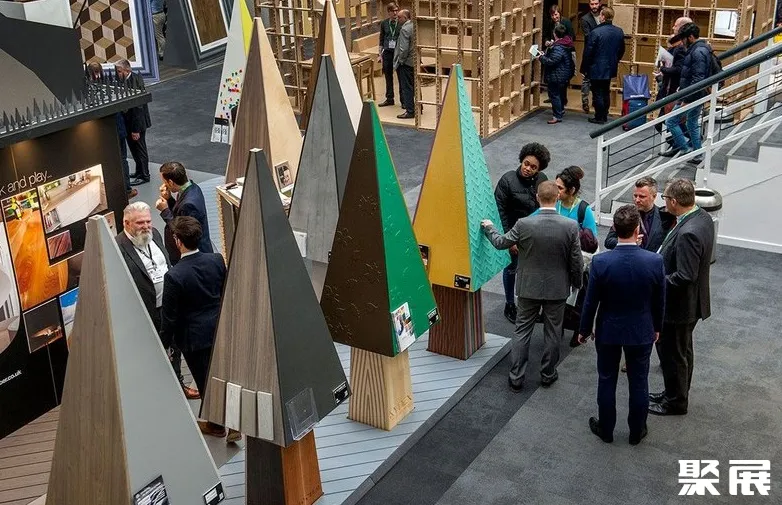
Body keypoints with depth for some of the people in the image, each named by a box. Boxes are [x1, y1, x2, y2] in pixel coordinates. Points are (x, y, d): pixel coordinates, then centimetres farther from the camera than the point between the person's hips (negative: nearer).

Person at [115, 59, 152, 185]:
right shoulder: (125, 80, 3)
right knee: (134, 148, 21)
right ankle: (139, 171, 36)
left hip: (137, 122, -9)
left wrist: (136, 129, -23)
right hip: (128, 122, 9)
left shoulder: (135, 82, -25)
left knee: (139, 149, 3)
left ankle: (144, 175, 16)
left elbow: (138, 107, -25)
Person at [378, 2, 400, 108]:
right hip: (387, 52, 3)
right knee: (388, 76, 10)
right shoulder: (384, 23, 5)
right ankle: (389, 99, 21)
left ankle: (403, 99, 9)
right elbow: (381, 40, 11)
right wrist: (380, 54, 7)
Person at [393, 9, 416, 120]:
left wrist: (401, 61, -10)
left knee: (406, 87, -4)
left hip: (406, 63, -9)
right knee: (414, 85, 17)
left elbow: (404, 48, -22)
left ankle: (410, 111, -2)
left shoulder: (405, 29, -18)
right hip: (415, 61, 9)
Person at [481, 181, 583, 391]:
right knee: (552, 332, 15)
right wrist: (577, 283, 11)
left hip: (529, 287, 0)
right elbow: (576, 261, -7)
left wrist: (489, 228, 19)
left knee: (522, 331, 12)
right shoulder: (571, 226, -16)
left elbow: (501, 243, -1)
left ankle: (516, 377, 16)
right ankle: (548, 375, 28)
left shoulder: (524, 224, -17)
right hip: (557, 289, 0)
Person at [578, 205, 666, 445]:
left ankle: (606, 429, 33)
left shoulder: (600, 262, -23)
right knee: (639, 382, 17)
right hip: (641, 332, 1)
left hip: (608, 331, -1)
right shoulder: (655, 261, -19)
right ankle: (637, 431, 33)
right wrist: (657, 327, 13)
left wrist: (585, 329, 5)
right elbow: (659, 301, -5)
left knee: (607, 381, 17)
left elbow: (591, 301, -11)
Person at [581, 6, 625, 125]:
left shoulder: (595, 32, -19)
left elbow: (588, 52, -15)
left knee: (597, 94, 2)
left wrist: (584, 67, -5)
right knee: (606, 92, 17)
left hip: (597, 69, -6)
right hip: (610, 69, 6)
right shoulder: (619, 32, 1)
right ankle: (604, 116, 24)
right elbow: (621, 50, 11)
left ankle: (599, 118, 7)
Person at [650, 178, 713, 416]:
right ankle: (677, 394, 41)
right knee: (681, 351, 24)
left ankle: (675, 402, 25)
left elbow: (685, 277, -31)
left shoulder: (688, 232, -32)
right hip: (689, 301, 10)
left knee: (673, 354, 9)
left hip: (679, 305, -10)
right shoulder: (702, 217, -1)